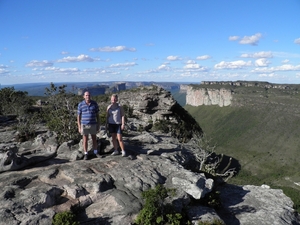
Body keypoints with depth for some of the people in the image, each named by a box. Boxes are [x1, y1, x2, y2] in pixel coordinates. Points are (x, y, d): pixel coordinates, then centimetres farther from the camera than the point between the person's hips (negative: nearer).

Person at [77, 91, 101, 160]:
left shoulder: (94, 103, -3)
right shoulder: (80, 104, -7)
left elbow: (97, 115, 3)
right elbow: (78, 117, -2)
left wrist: (98, 125, 2)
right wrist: (79, 127, -5)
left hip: (93, 125, 2)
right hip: (84, 125, -1)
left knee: (94, 139, 12)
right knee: (85, 140, 5)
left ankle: (96, 152, 28)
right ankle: (86, 154, 19)